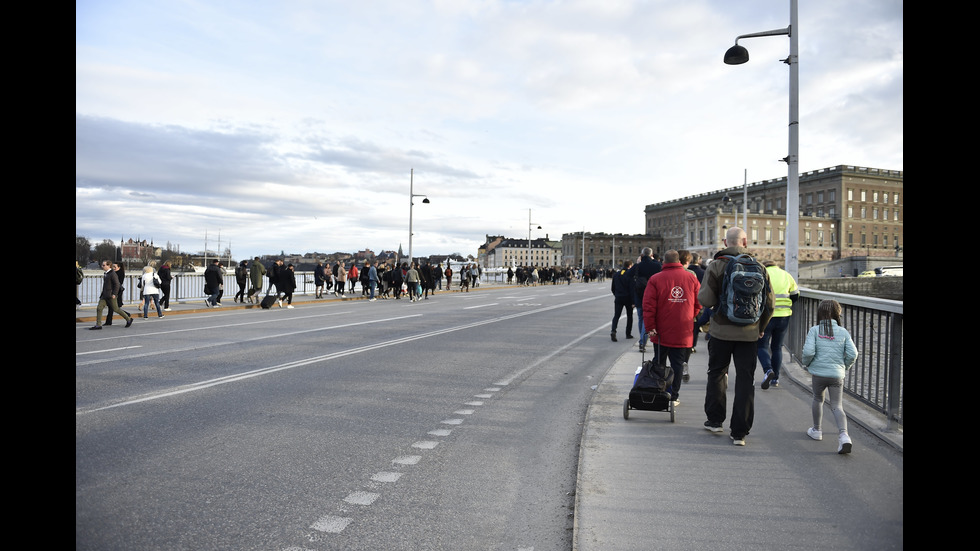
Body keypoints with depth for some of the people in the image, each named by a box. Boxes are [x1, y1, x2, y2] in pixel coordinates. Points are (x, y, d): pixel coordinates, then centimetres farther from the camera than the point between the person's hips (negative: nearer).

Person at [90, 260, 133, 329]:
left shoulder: (113, 274, -14)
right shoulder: (106, 274, 14)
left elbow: (117, 284, -18)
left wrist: (114, 294, -21)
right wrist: (102, 294, 23)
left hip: (111, 295, -9)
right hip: (104, 295, 9)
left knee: (115, 309, -1)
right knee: (99, 308, 0)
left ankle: (129, 319, 14)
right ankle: (98, 325, 3)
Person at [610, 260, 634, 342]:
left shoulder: (616, 274, 6)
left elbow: (613, 288, 11)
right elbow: (632, 289, -13)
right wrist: (633, 301, -11)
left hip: (618, 298, 3)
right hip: (628, 298, -3)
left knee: (616, 316, 1)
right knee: (629, 316, 13)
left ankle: (613, 331, -21)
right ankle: (628, 334, 16)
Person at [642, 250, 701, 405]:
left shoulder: (655, 279, -7)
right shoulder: (691, 278, 1)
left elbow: (648, 306, -10)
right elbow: (698, 304, 7)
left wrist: (650, 328, -7)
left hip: (661, 332, -1)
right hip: (683, 333, 1)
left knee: (659, 363, 13)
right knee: (677, 364, 8)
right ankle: (674, 397, 10)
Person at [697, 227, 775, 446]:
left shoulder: (716, 266, -8)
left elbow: (705, 299, -15)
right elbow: (769, 303, 5)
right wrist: (761, 328, 18)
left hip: (721, 331, -2)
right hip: (749, 333, 2)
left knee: (716, 373, 16)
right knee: (745, 381, 5)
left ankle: (715, 420, 25)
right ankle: (740, 432, 7)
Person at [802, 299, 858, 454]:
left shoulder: (814, 330, -4)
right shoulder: (843, 332, 2)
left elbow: (808, 351, -13)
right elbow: (853, 354, -3)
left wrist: (806, 362, 7)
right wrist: (845, 366, 15)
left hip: (818, 372, -1)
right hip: (837, 374, 1)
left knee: (818, 399, 21)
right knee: (837, 406, 4)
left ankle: (816, 430, 33)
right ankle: (843, 435, -16)